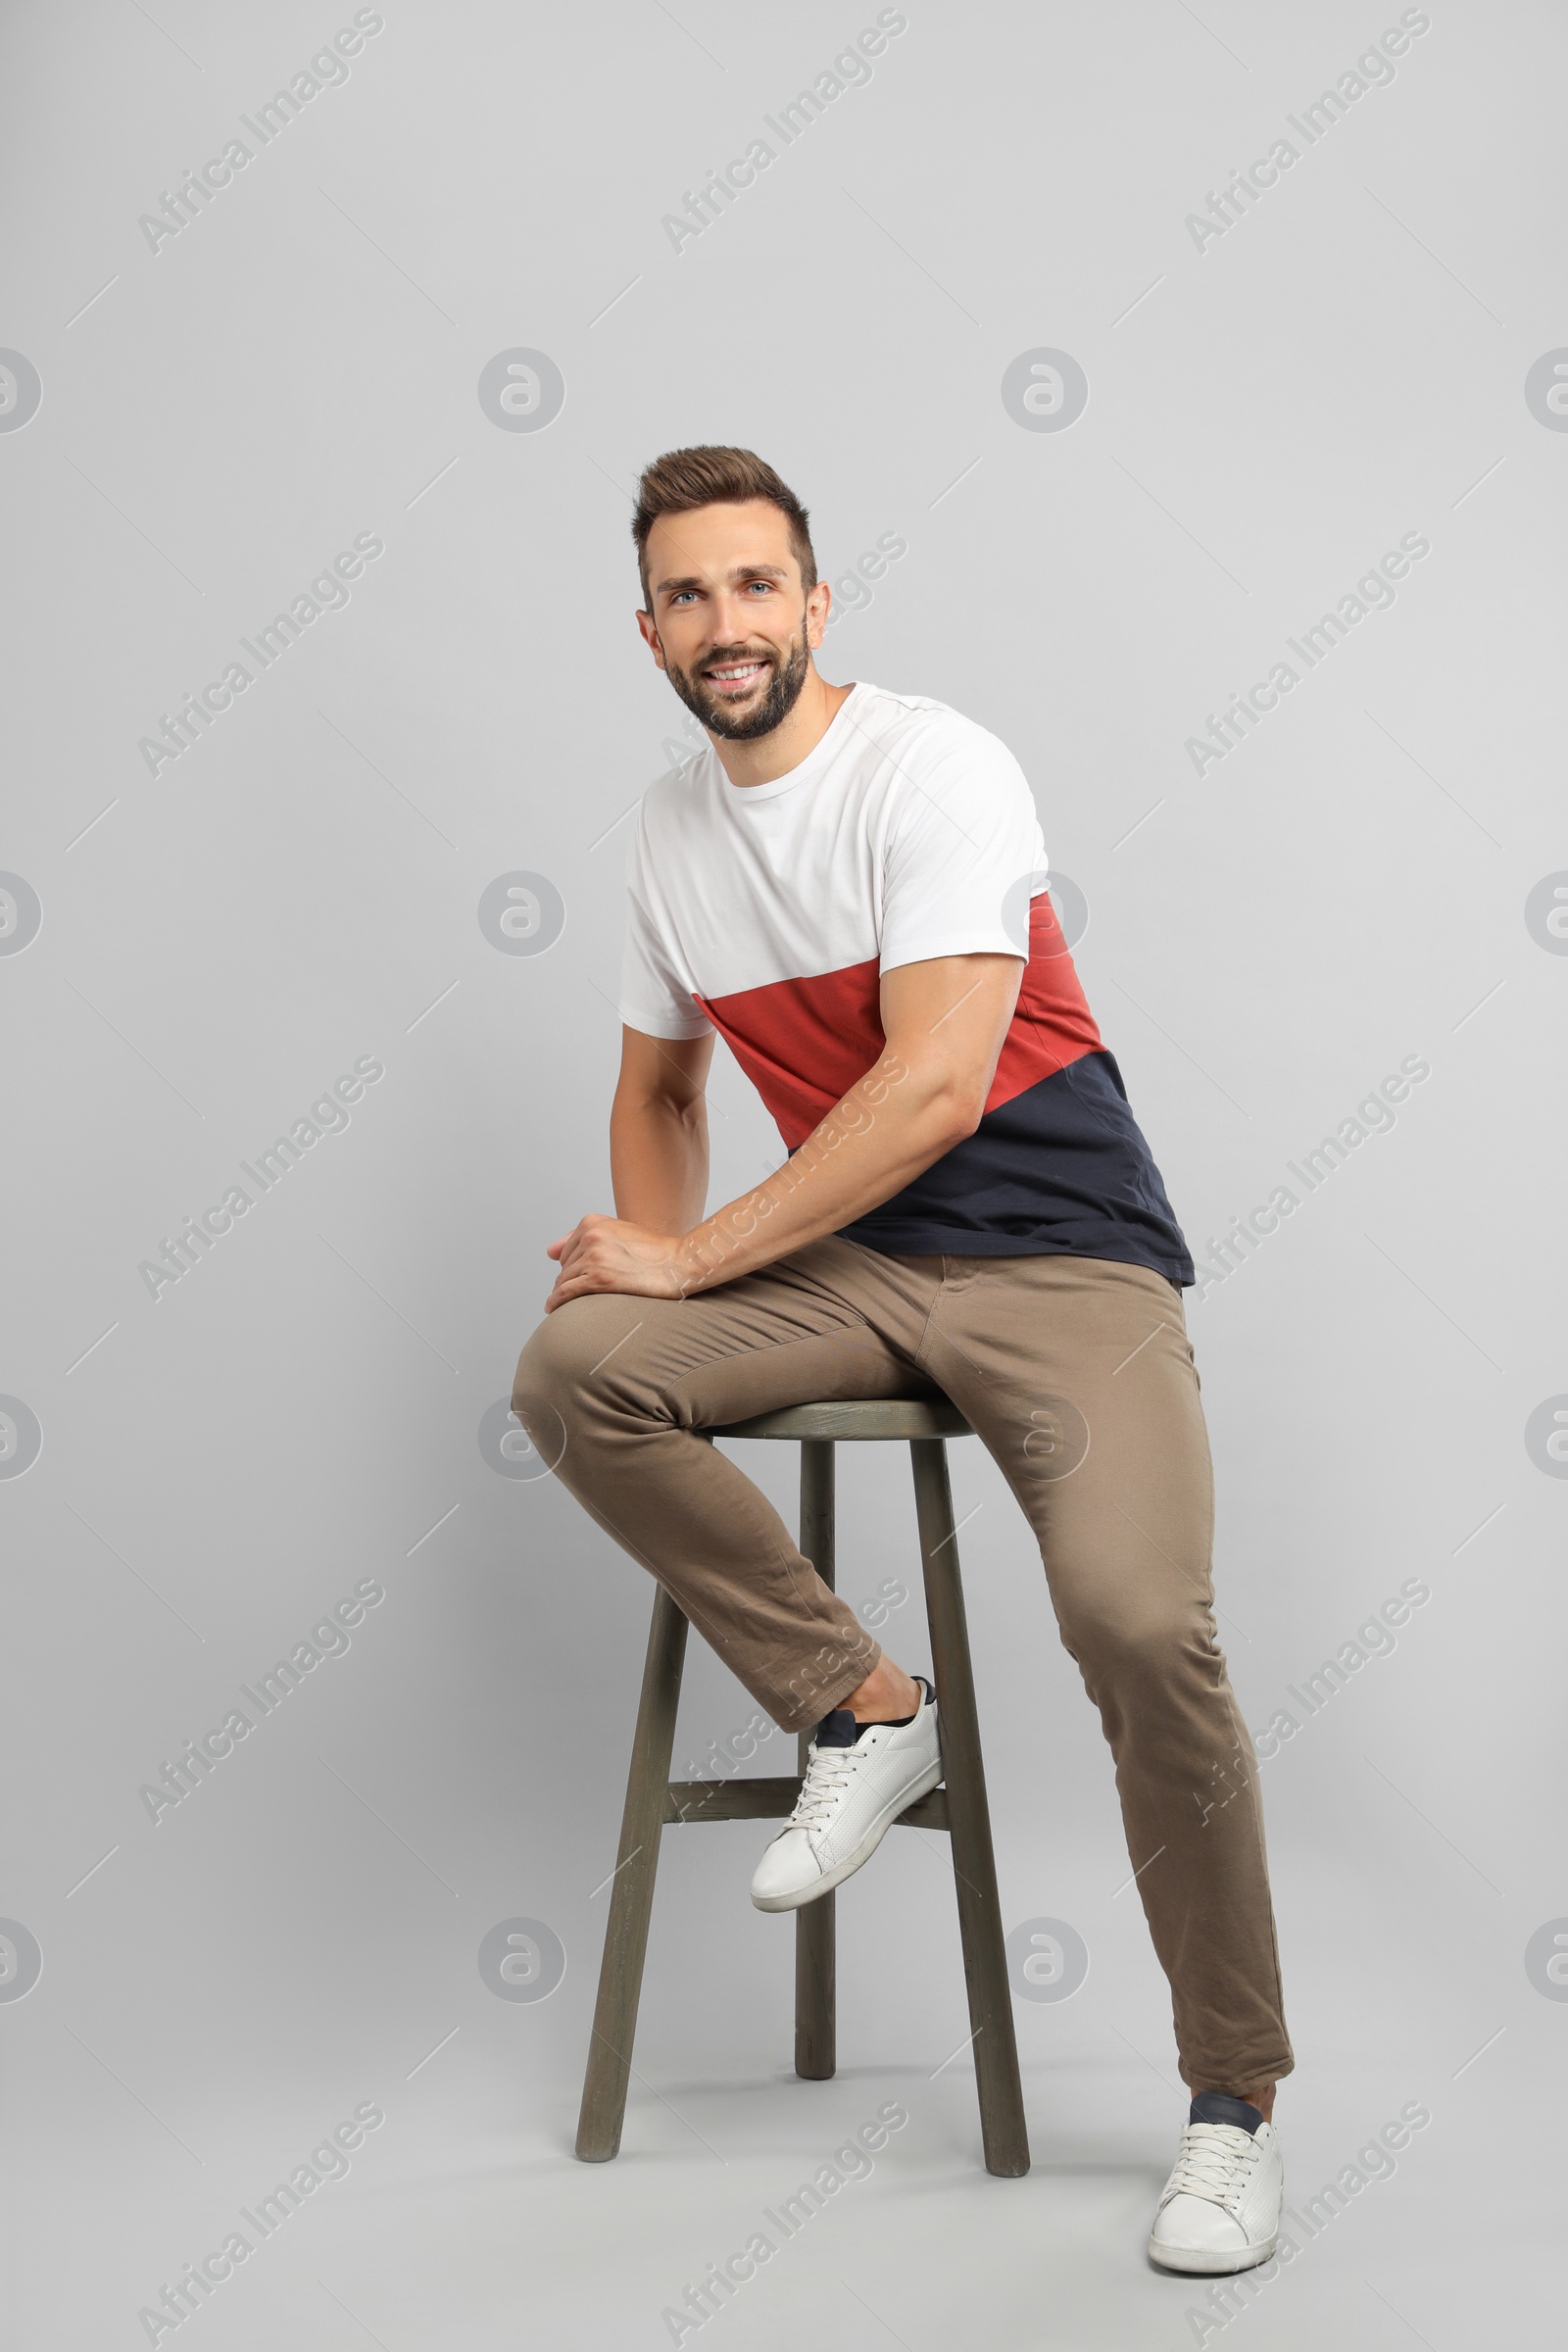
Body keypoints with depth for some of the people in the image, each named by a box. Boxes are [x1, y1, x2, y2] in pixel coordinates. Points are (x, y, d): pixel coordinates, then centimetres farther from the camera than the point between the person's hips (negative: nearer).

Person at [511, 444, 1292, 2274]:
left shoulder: (930, 768, -11)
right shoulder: (671, 831, 11)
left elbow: (934, 1084, -21)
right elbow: (655, 1084, 26)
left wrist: (693, 1256, -16)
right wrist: (650, 1268, 7)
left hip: (1062, 1254, -6)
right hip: (851, 1266, 6)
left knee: (1140, 1626, -26)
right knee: (570, 1371, -21)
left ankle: (1235, 2097, -5)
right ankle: (861, 1710, -4)